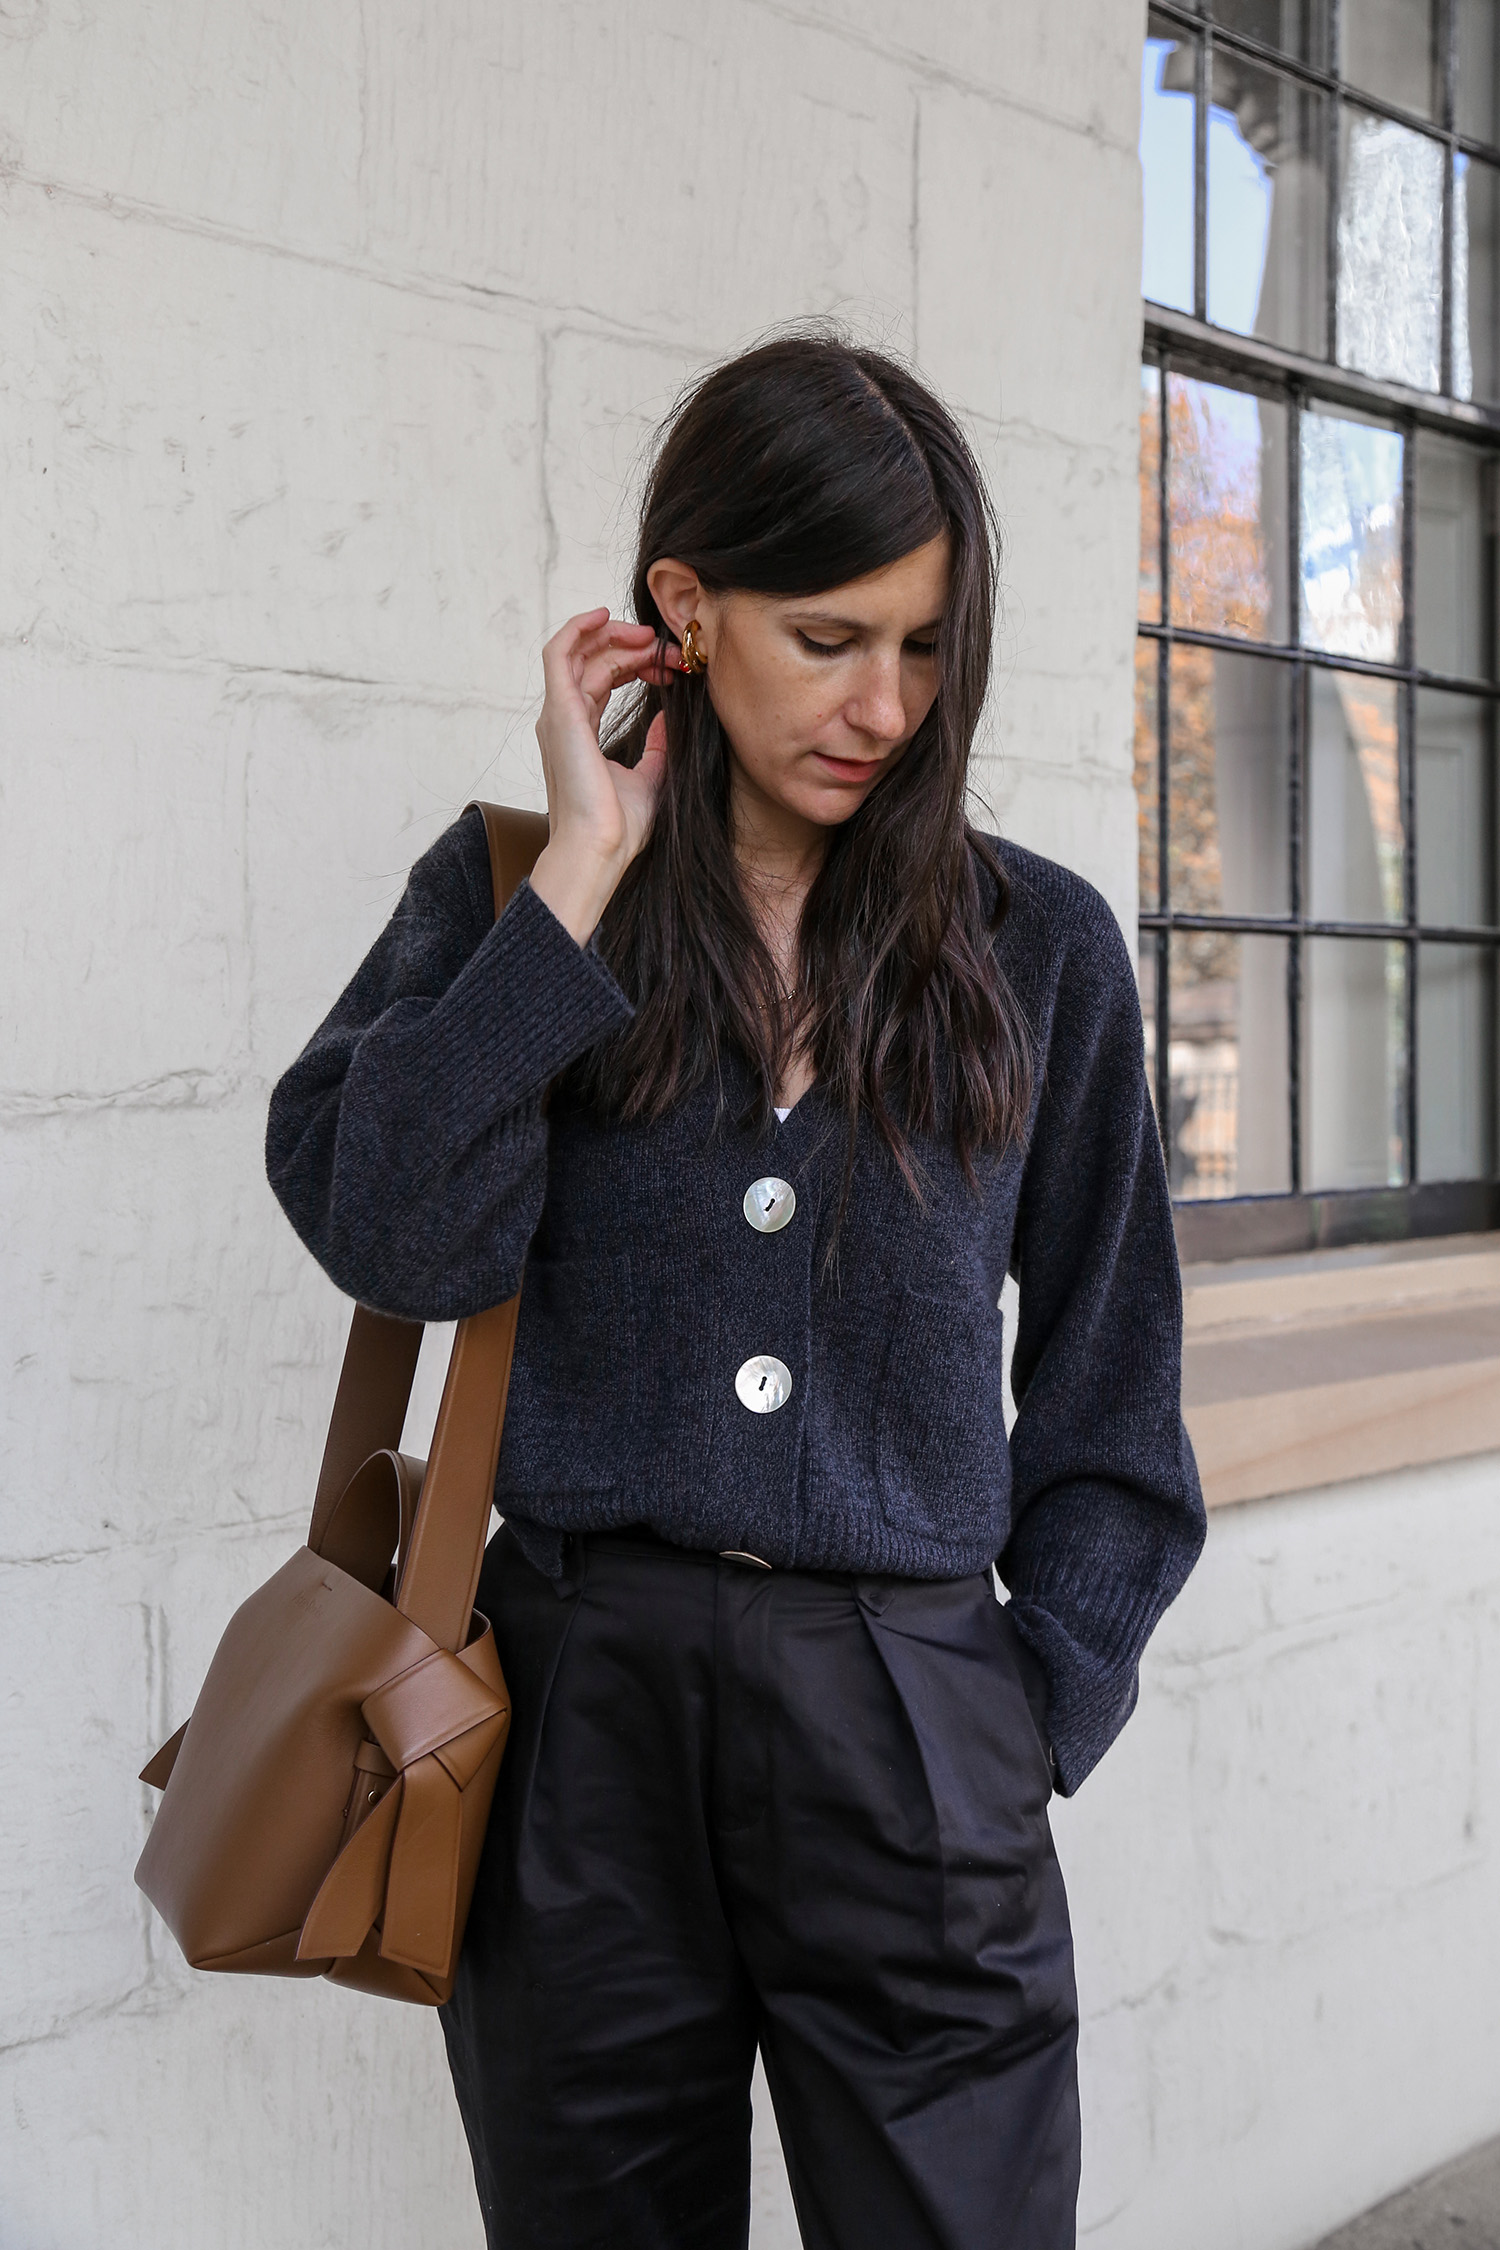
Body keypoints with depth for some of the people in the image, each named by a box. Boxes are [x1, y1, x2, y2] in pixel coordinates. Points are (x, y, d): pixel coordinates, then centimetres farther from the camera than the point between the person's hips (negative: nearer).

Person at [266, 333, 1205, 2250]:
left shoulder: (1036, 945, 5)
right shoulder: (510, 892, 3)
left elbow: (1108, 1383, 10)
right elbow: (402, 1240, -14)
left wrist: (1034, 1715, 3)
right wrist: (585, 875, -11)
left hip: (907, 1729, 0)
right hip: (582, 1710, 0)